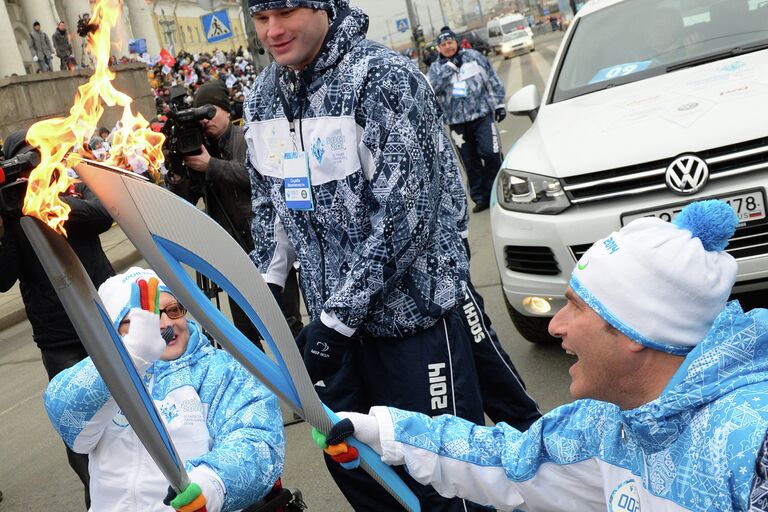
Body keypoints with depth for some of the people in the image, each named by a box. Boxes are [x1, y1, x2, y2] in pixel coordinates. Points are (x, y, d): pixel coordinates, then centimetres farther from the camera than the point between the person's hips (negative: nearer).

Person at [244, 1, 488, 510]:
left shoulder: (382, 77, -16)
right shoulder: (263, 96, 5)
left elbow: (404, 213, -21)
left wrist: (340, 314, -20)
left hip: (413, 310, -6)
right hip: (333, 316, 7)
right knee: (349, 460, 18)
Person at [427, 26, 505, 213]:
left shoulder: (474, 57, 6)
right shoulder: (436, 68, 8)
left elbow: (493, 81, 8)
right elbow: (432, 88, -12)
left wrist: (499, 104, 2)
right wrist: (449, 67, -14)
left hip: (482, 115, -2)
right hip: (457, 122, 2)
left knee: (490, 154, -10)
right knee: (470, 162, 6)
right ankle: (481, 198, 15)